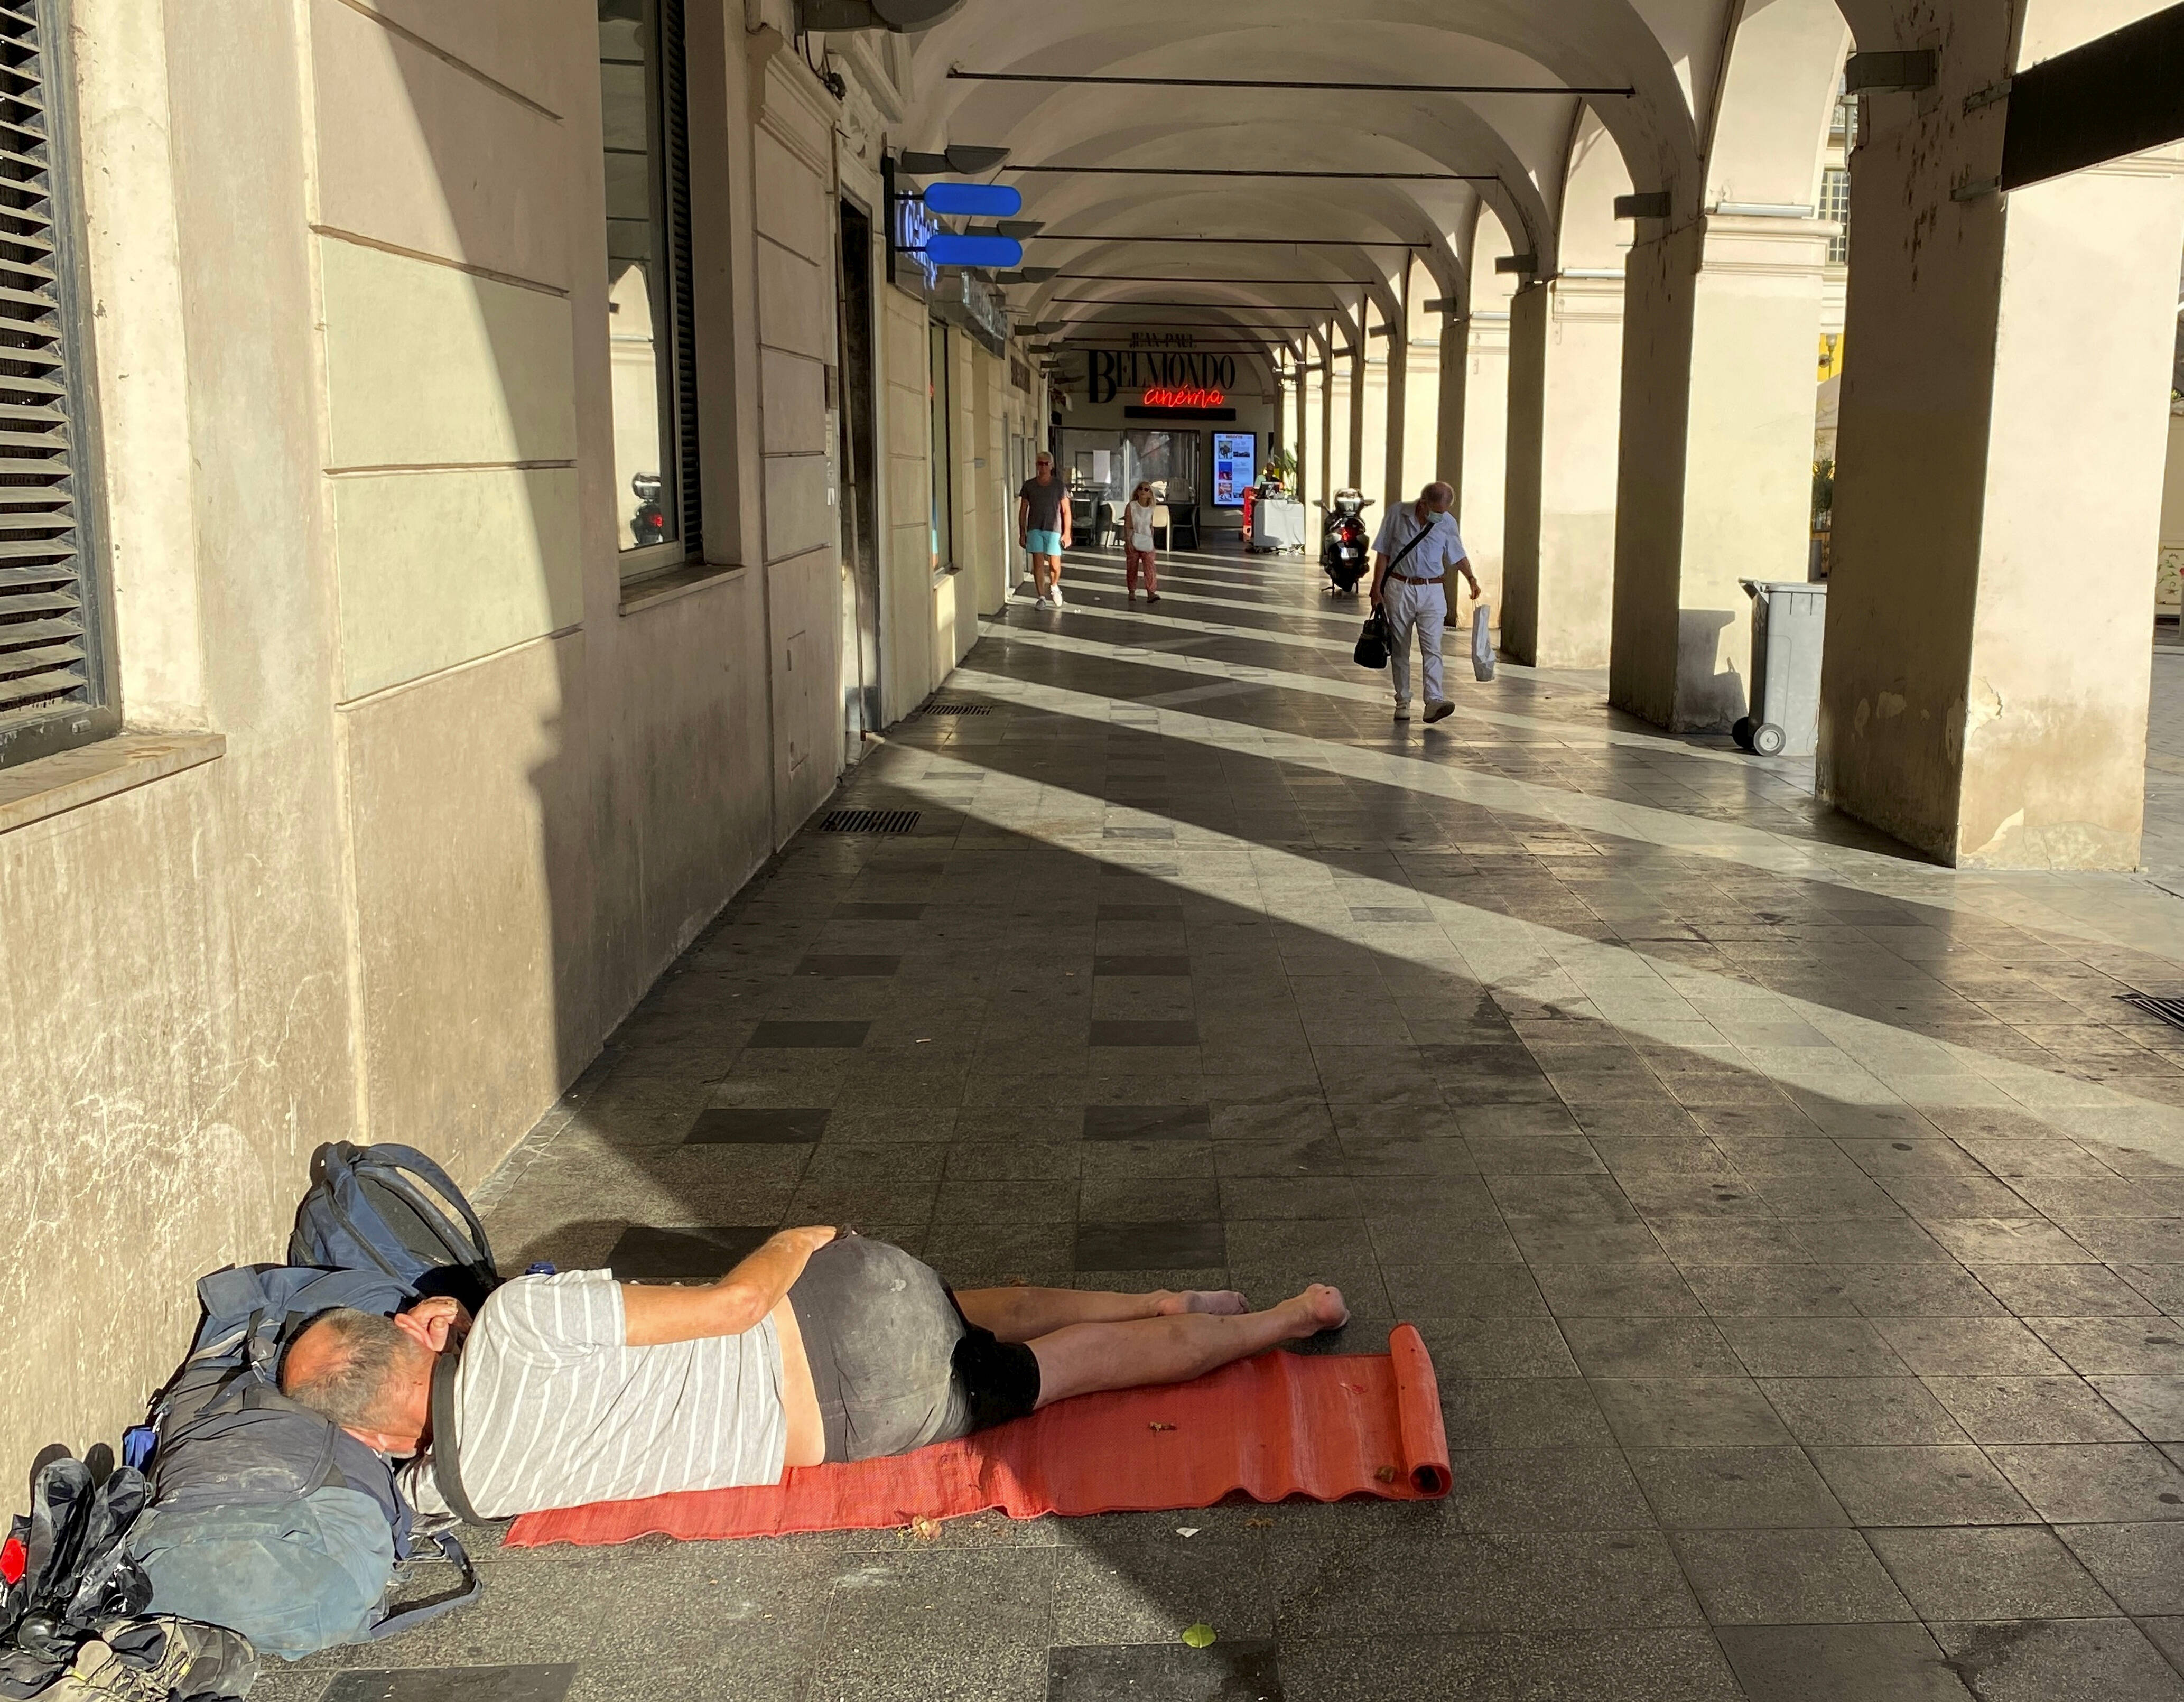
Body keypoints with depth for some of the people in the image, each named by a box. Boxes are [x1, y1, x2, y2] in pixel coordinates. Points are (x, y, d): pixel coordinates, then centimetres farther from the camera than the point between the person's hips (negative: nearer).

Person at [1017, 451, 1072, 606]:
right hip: (1035, 529, 1)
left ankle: (1054, 586, 29)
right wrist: (1022, 533, 6)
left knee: (1055, 565, -1)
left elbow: (1066, 510, 2)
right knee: (1038, 563, -3)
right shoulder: (1029, 486, 5)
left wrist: (1067, 533, -4)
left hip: (1054, 529, -1)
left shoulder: (1059, 486, 1)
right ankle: (1041, 597, 4)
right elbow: (1023, 510, 10)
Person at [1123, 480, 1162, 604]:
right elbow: (1127, 525, -5)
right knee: (1132, 568, 5)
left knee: (1150, 567, -11)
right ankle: (1131, 592, 17)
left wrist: (1152, 543, 13)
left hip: (1146, 542, 2)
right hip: (1133, 541, -2)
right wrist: (1129, 541, -14)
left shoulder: (1151, 509, 6)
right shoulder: (1131, 506, -3)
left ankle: (1151, 593, -16)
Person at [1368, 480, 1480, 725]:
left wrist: (1471, 578, -4)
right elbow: (1383, 553, 1)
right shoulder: (1397, 515, -4)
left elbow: (1458, 556, 13)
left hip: (1431, 592, 0)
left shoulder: (1448, 524, 1)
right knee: (1400, 649, 6)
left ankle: (1434, 701, -19)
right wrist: (1377, 588, -3)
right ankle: (1403, 701, 14)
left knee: (1432, 648, -11)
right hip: (1399, 588, 0)